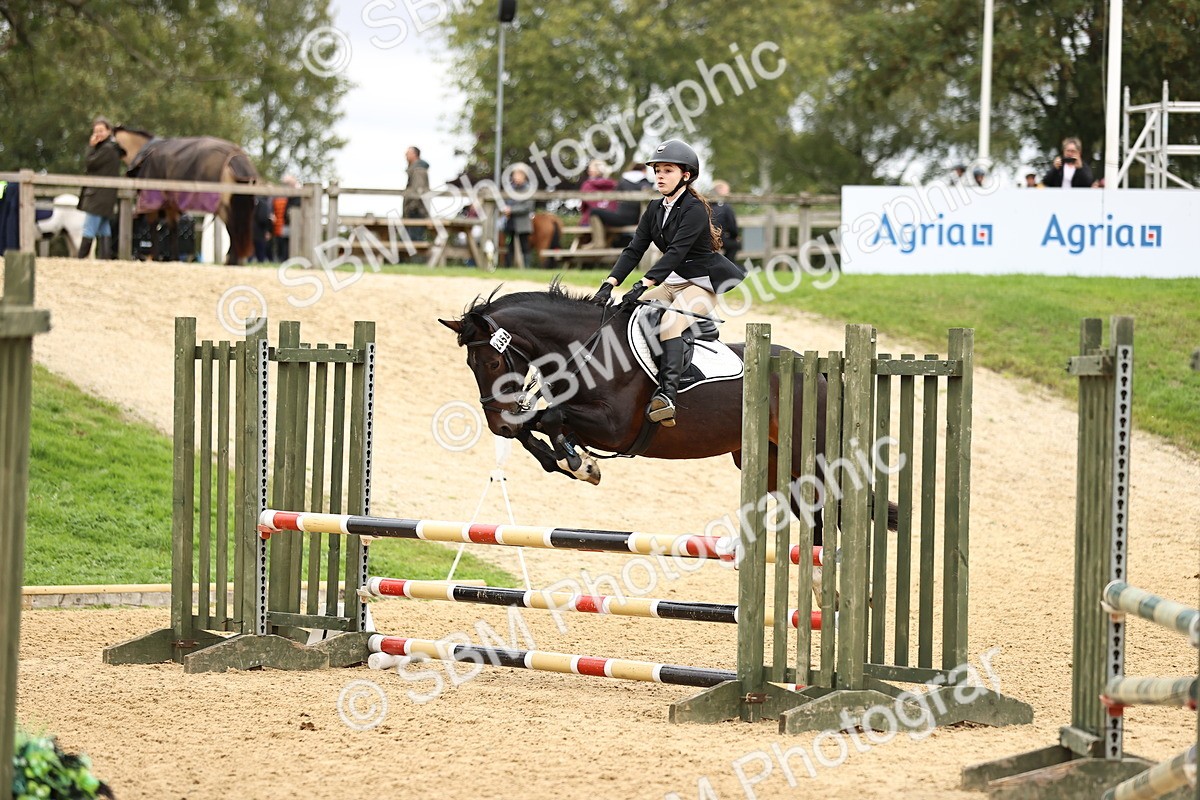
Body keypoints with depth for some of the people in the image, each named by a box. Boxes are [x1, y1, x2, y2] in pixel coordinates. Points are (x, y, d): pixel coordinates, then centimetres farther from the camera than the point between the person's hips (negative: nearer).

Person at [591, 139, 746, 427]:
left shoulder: (694, 209, -17)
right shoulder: (656, 209, 7)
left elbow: (676, 252, -27)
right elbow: (634, 250, 1)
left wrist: (643, 285, -37)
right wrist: (608, 285, -14)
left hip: (703, 284, -9)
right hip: (672, 283, 9)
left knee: (670, 323, -33)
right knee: (627, 314, -4)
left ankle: (668, 393, -46)